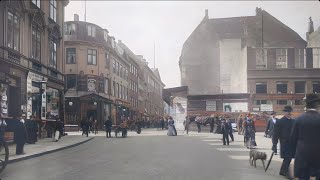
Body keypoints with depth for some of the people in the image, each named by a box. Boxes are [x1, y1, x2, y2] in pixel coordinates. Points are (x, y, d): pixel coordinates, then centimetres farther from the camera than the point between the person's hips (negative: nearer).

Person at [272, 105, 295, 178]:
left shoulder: (293, 121, 8)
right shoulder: (279, 121, -6)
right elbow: (276, 134, -7)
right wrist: (274, 144, -12)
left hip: (292, 143, 5)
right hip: (285, 143, -5)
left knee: (288, 158, 11)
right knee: (287, 158, -6)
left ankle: (282, 171, 26)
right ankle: (286, 172, 6)